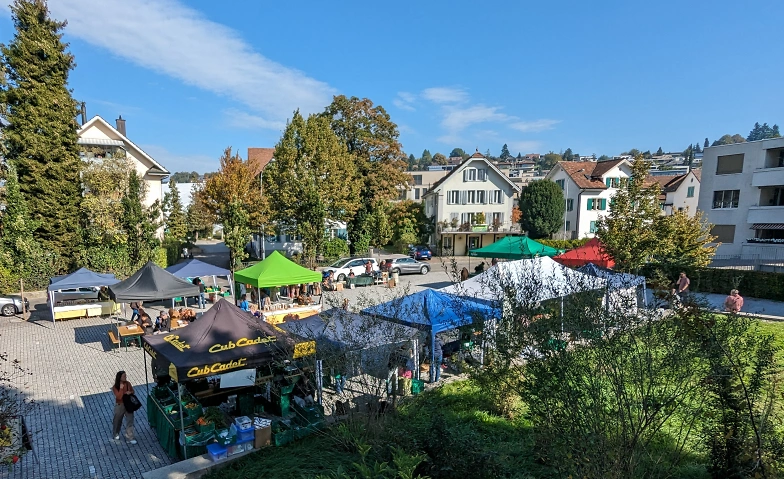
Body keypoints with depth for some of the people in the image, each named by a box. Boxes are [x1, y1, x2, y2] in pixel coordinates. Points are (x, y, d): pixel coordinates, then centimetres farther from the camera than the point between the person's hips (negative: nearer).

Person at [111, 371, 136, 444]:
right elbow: (119, 397, -27)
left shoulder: (127, 383, -7)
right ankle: (115, 434, 46)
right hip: (120, 406, -3)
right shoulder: (115, 387, -18)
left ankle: (129, 437, 12)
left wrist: (129, 392, -16)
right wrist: (121, 388, -32)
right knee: (117, 421, 19)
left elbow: (132, 391, 5)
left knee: (130, 421, 2)